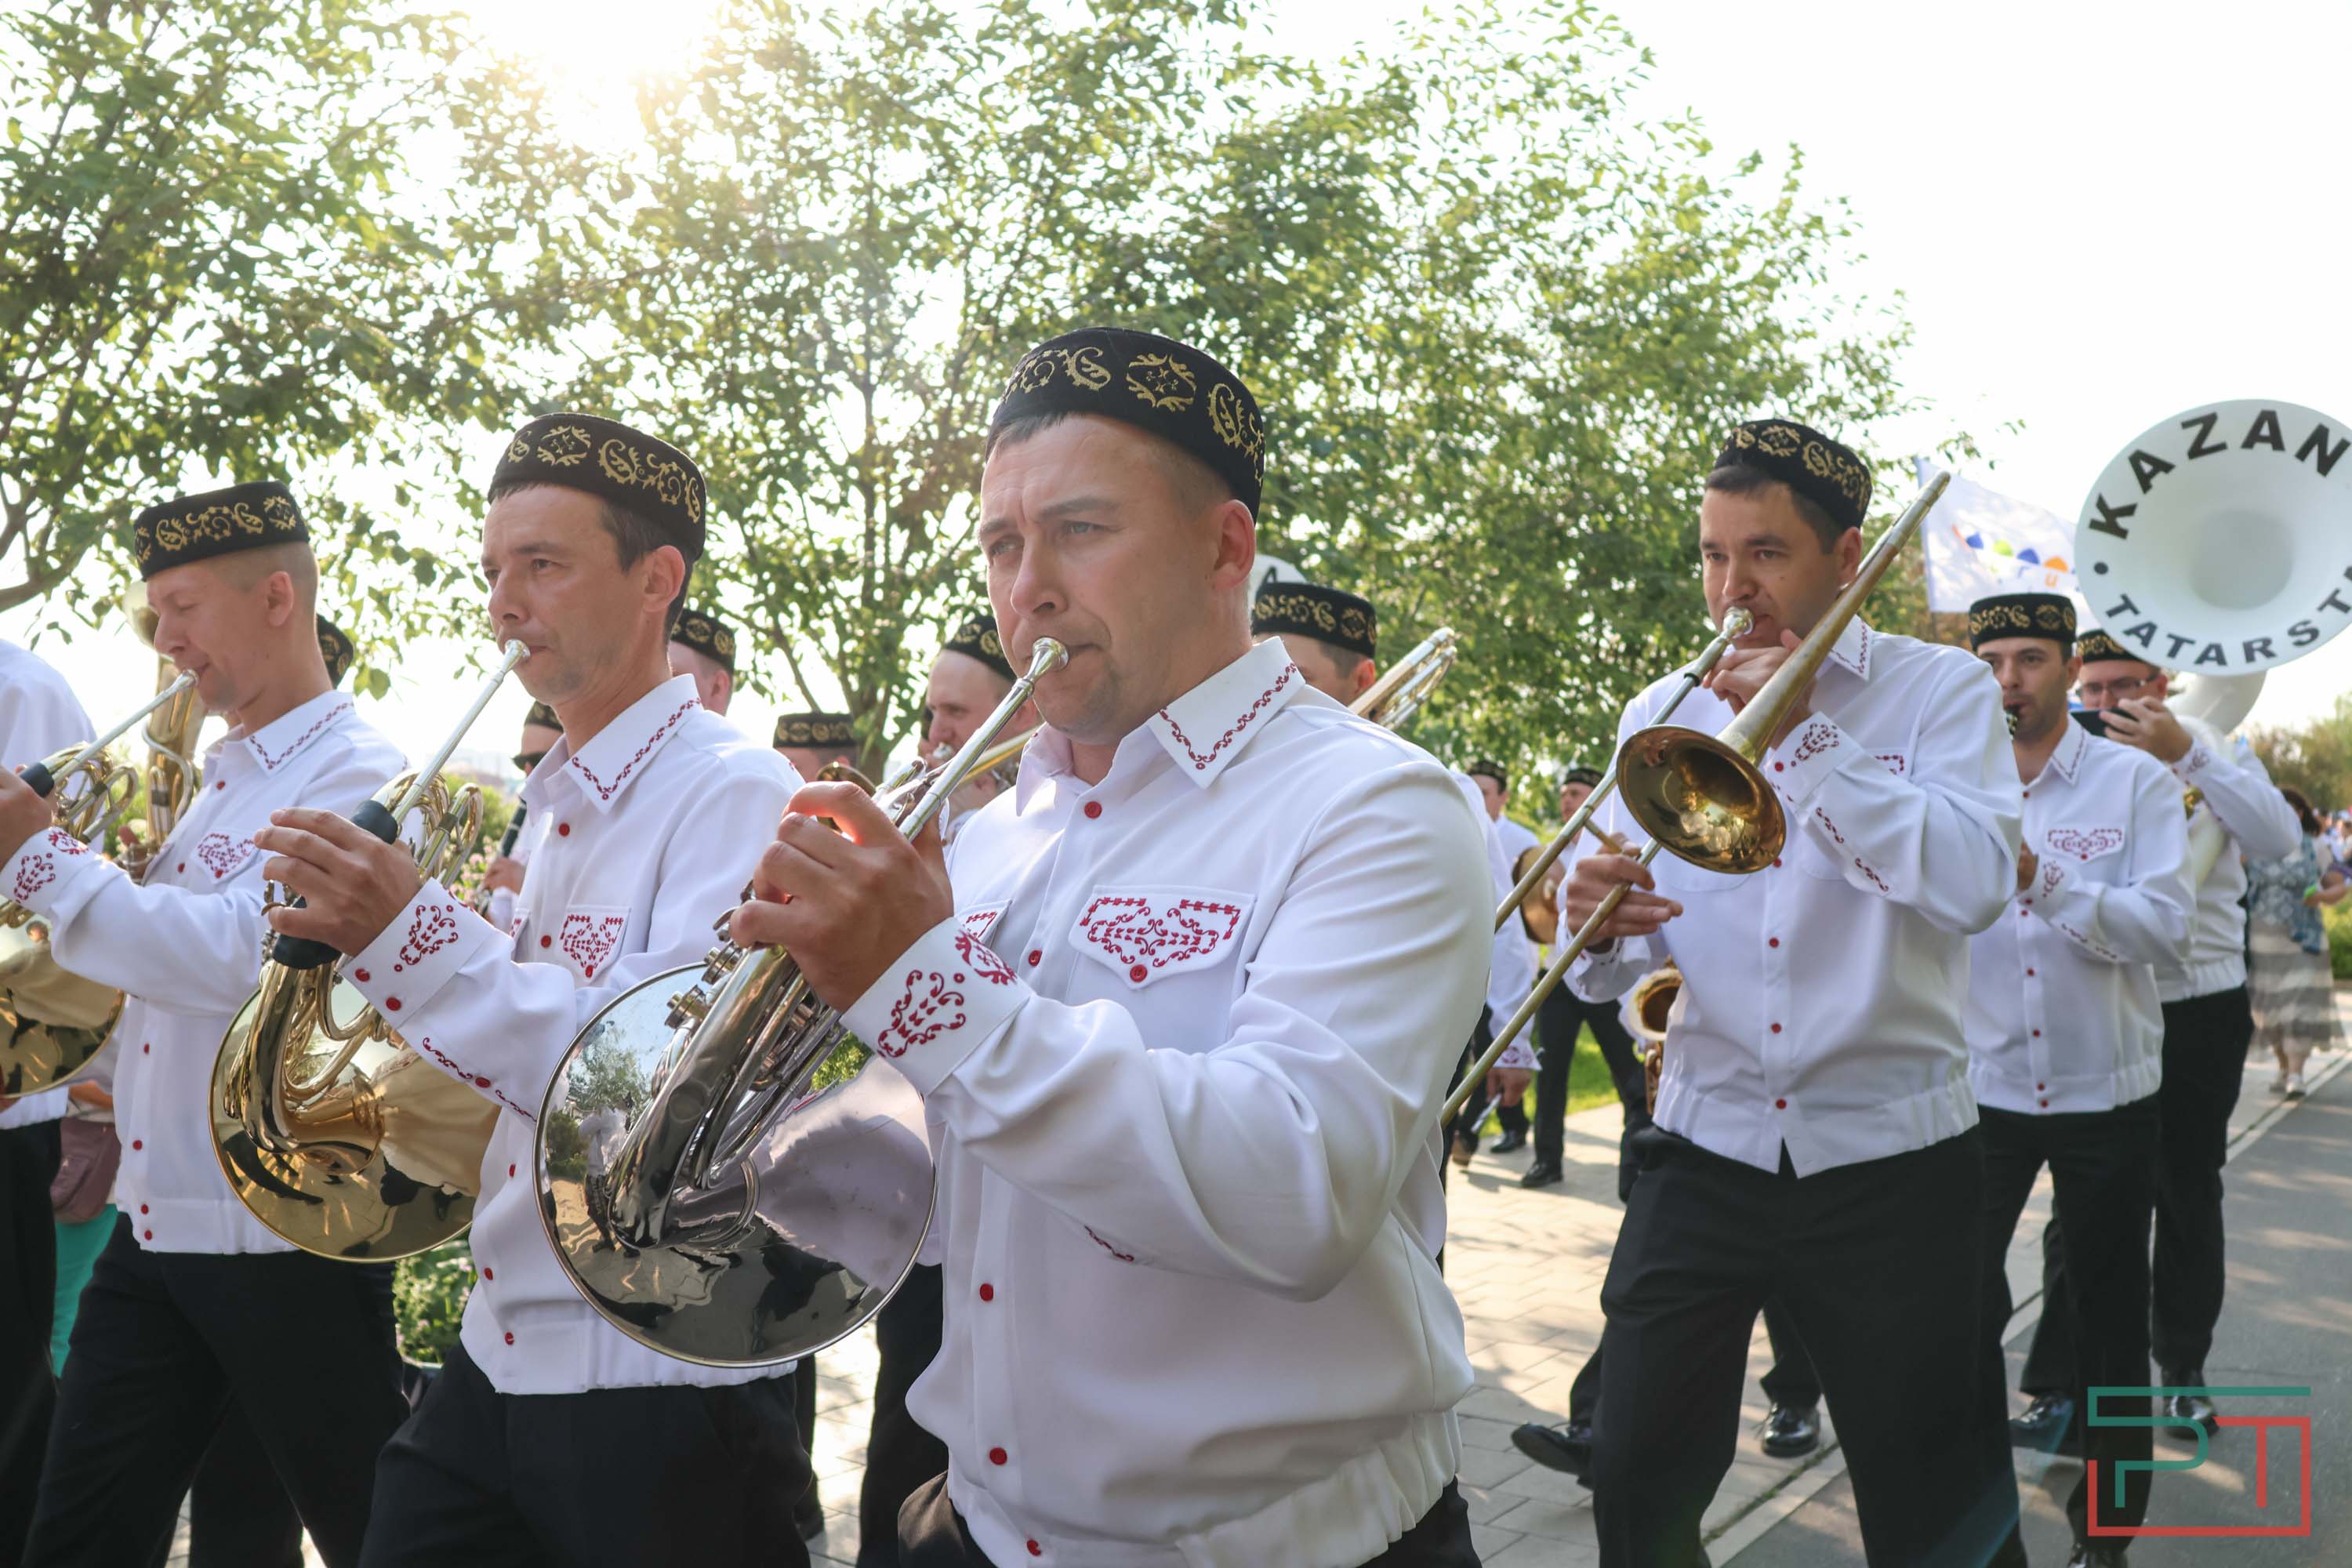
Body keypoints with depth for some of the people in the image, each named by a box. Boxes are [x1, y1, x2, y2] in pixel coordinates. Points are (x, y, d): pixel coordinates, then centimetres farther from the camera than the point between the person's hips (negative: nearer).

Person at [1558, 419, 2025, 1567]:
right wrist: (1596, 922, -18)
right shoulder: (1660, 715, 6)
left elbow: (1974, 884, -19)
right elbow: (1613, 965, 5)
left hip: (1890, 1166, -2)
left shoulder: (1942, 689, -1)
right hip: (1703, 1156, 2)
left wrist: (1803, 735, -18)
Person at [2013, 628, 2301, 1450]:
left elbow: (2278, 839, -17)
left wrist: (2185, 756, -26)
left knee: (2189, 1193, 13)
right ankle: (2063, 1391, 1)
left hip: (2202, 1007, 0)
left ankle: (2184, 1370, 28)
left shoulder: (2212, 753, 1)